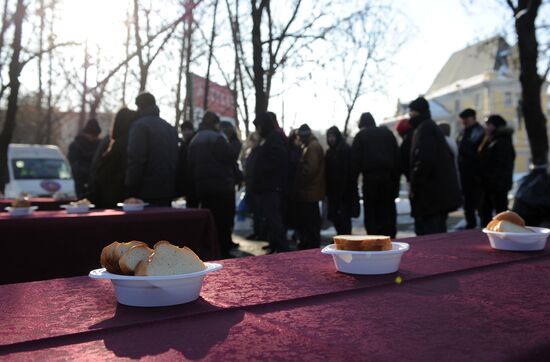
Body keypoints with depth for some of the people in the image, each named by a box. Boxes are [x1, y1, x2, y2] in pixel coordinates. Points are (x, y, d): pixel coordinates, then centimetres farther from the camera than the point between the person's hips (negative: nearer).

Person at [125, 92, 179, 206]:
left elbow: (136, 160, -15)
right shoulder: (171, 128, 17)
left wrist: (130, 191, -12)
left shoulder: (140, 126, -6)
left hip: (147, 192, -7)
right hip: (168, 191, 7)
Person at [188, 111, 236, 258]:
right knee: (223, 222, -3)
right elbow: (229, 159, -11)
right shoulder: (217, 138, -10)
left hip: (202, 185, 8)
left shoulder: (194, 140, 13)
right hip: (221, 185, -7)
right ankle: (223, 253, -2)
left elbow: (191, 164, 14)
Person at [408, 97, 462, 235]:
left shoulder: (424, 129, -11)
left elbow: (424, 161, -22)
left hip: (430, 196, -10)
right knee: (438, 235, 15)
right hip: (442, 194, 10)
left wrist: (414, 187, -13)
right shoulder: (432, 127, 20)